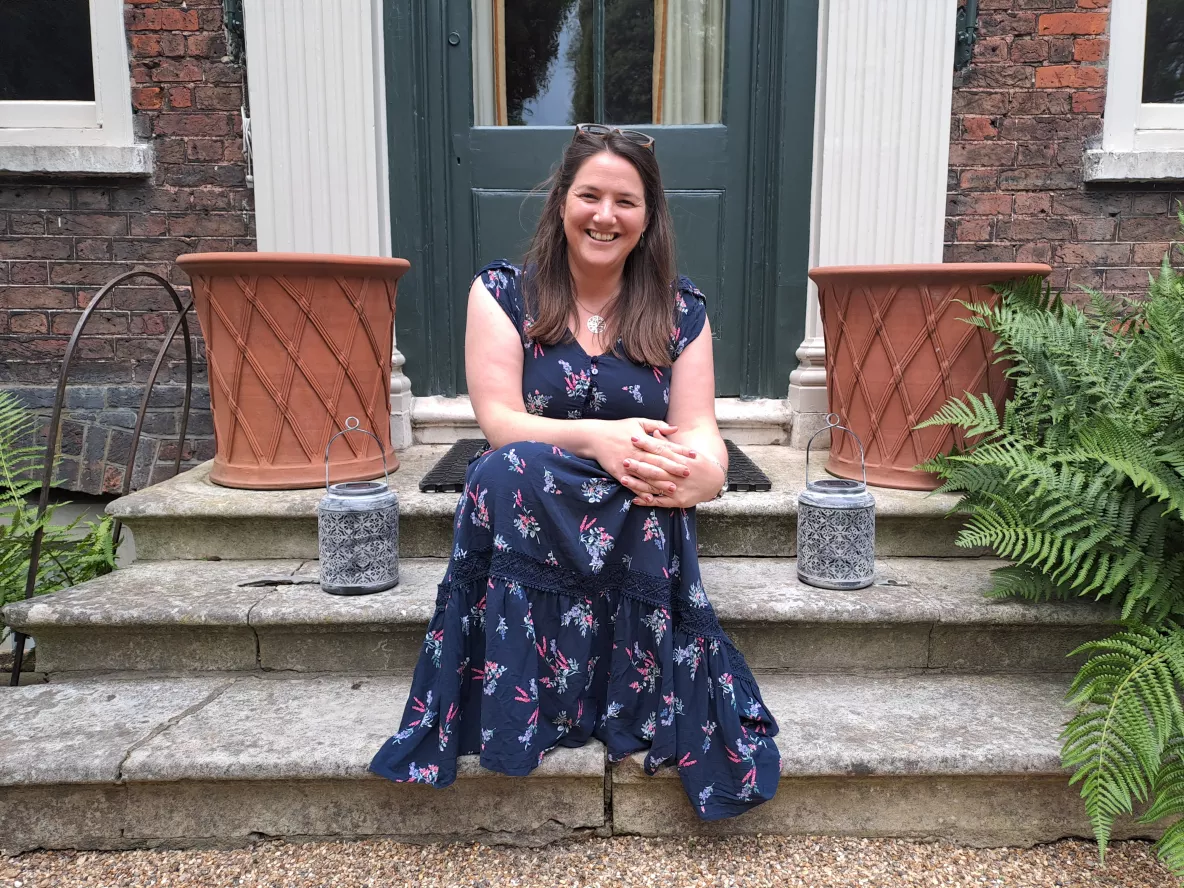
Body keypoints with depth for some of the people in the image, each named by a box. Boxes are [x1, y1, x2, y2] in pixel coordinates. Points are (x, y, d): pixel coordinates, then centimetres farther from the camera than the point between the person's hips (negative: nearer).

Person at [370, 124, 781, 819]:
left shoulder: (680, 309, 8)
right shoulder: (503, 292, 3)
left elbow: (698, 429, 0)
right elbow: (499, 420, -6)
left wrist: (703, 470, -26)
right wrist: (595, 438, -25)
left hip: (639, 524, 1)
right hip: (532, 516, 0)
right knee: (510, 474, -34)